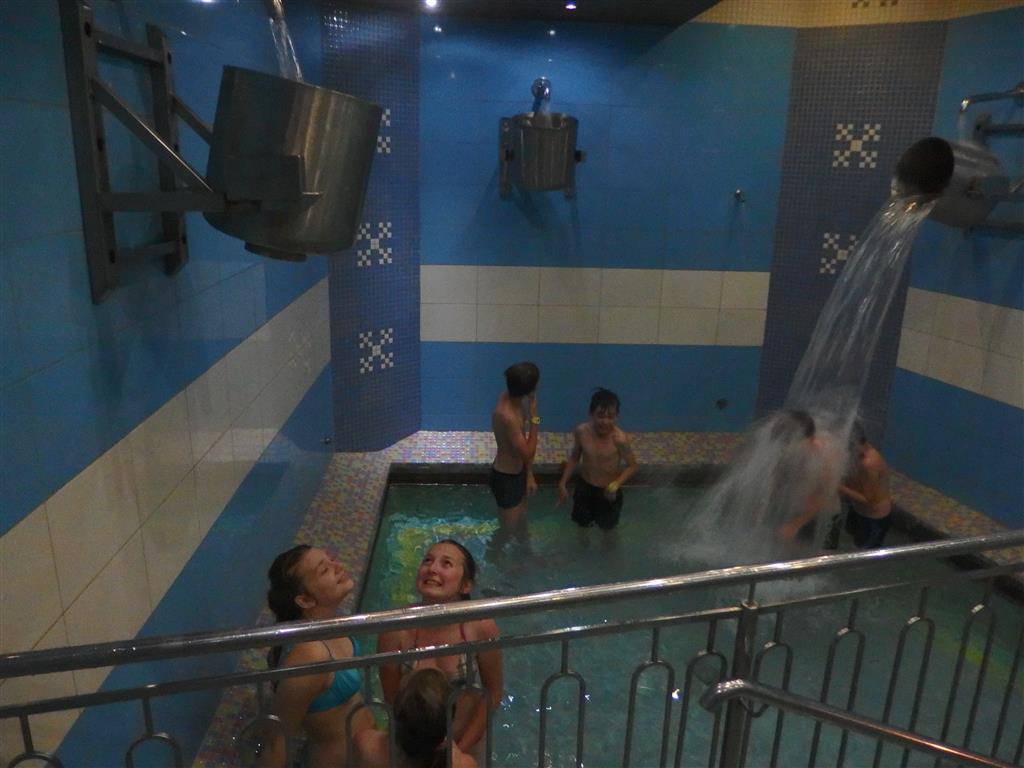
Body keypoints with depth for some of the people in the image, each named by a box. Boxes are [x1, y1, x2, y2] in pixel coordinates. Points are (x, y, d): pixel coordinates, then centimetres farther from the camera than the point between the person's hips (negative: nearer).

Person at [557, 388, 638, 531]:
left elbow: (632, 466, -15)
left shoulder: (620, 439, -30)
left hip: (608, 491, -3)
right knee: (582, 522, 25)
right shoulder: (581, 431, -19)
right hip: (584, 486, 3)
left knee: (607, 526, 21)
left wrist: (617, 483, -30)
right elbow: (574, 457, -2)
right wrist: (563, 483, -3)